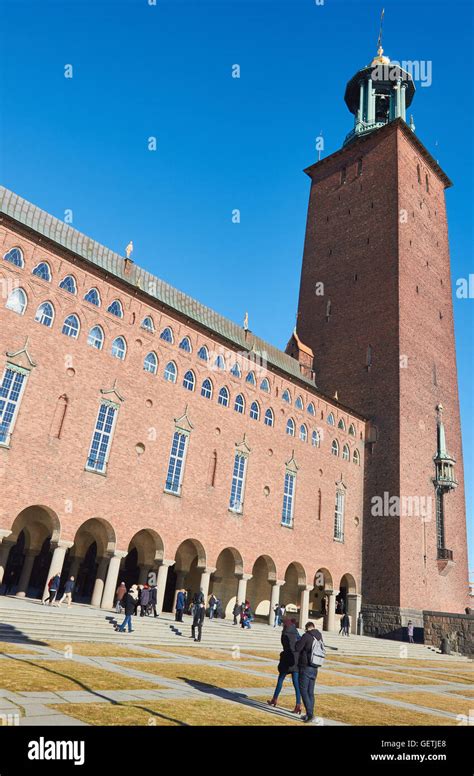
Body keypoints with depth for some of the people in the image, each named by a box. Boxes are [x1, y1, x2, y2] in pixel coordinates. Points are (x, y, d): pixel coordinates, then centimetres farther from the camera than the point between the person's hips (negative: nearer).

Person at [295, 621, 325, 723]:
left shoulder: (306, 636, -14)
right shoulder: (319, 637, 5)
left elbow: (297, 648, -15)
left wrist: (298, 641, 4)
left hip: (305, 668, -7)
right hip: (314, 669, 7)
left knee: (303, 690, 0)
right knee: (310, 692, 14)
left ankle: (309, 713, -8)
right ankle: (310, 714, 18)